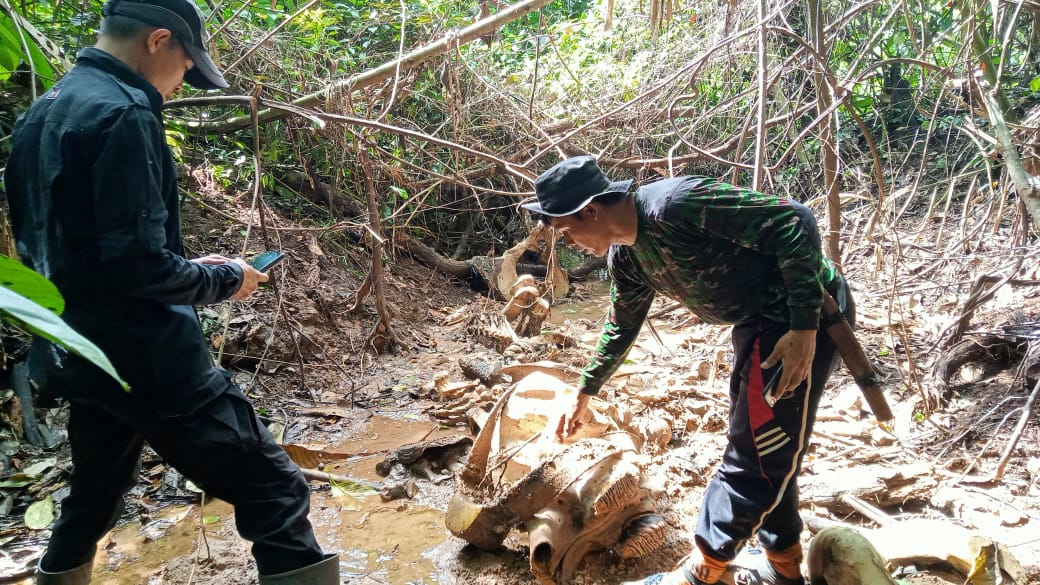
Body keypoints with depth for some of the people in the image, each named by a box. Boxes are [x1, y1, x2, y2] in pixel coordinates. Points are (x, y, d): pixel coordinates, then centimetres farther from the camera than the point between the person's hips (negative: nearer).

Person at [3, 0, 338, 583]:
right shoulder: (122, 114, -17)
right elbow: (139, 266, -23)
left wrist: (191, 266, 15)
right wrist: (225, 278, -6)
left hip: (81, 353, 10)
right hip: (145, 357, -10)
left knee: (94, 496, 28)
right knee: (275, 495, -6)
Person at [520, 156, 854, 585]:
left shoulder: (675, 206, -28)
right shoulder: (625, 257, 2)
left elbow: (795, 223, -26)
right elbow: (621, 327, 20)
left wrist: (804, 327, -27)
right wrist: (584, 394, 28)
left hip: (806, 312, -9)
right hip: (760, 321, 9)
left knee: (755, 452, -2)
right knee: (763, 446, 18)